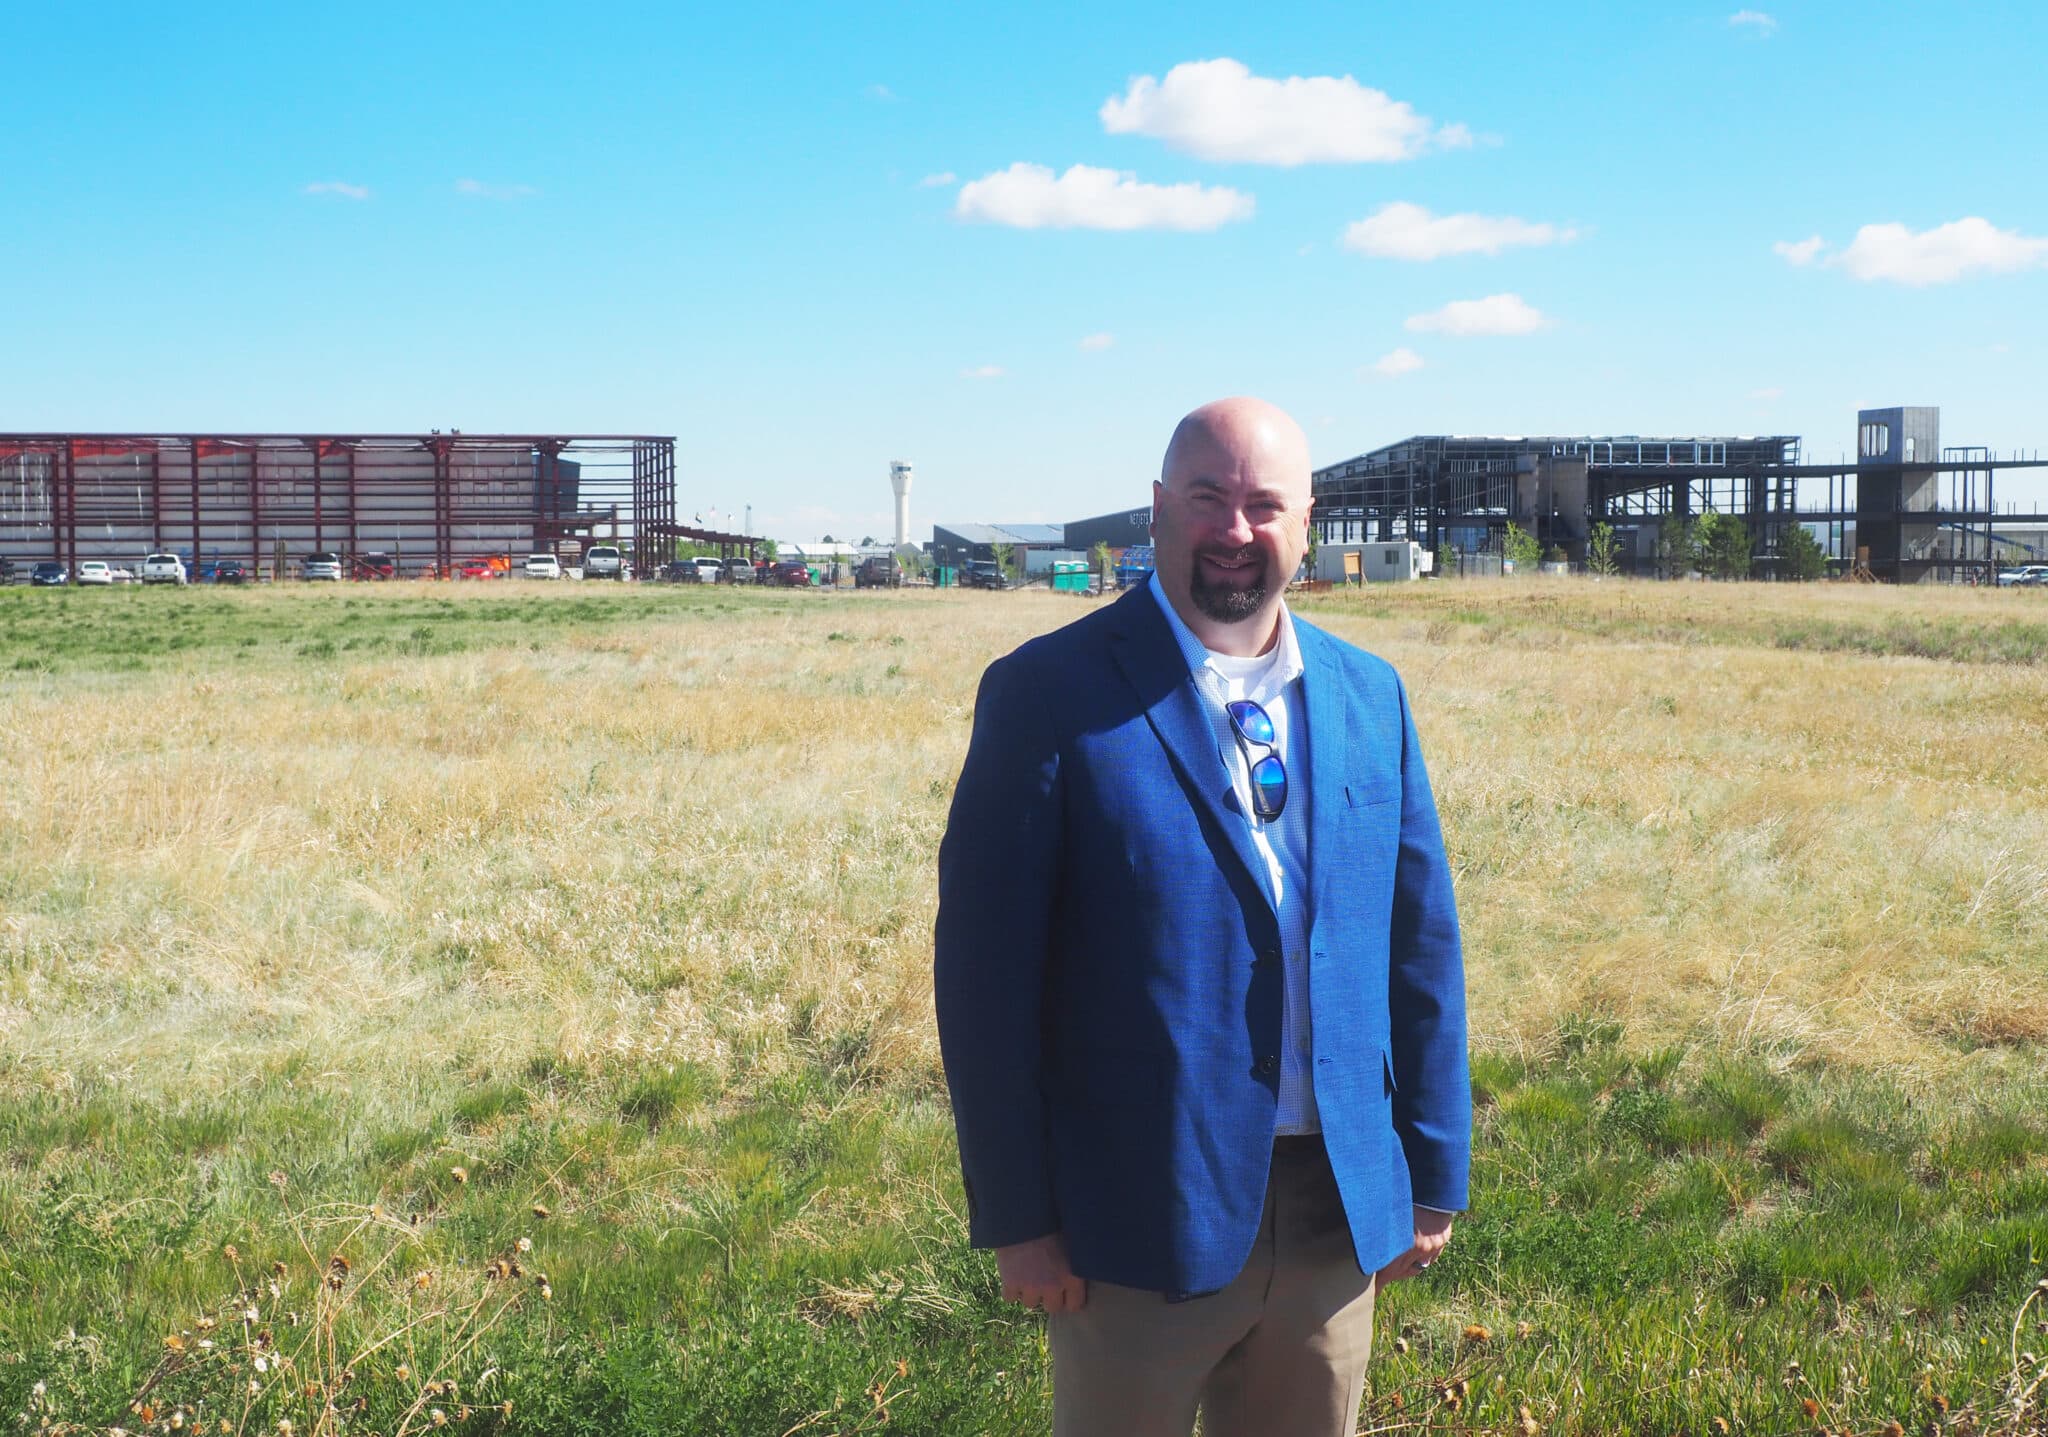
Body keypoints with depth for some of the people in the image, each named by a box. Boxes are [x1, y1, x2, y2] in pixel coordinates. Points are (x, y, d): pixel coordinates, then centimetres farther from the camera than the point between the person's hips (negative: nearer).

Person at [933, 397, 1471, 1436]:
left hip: (1336, 1214, 5)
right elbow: (984, 971, -10)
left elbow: (1421, 947, 10)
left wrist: (1433, 1176, 8)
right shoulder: (1048, 694, -10)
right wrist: (1016, 1220, -11)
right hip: (1144, 1221, -4)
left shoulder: (1370, 698, 6)